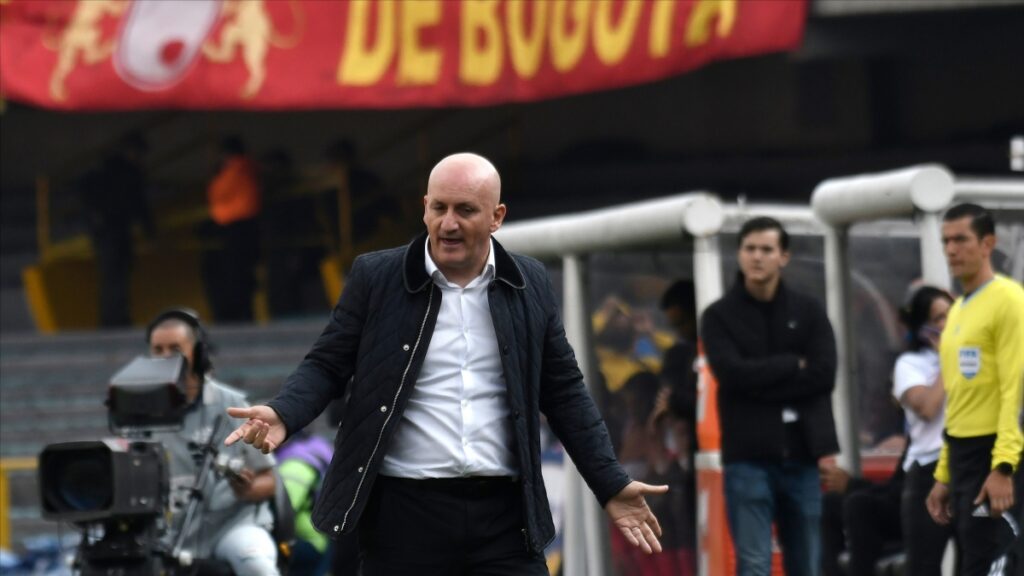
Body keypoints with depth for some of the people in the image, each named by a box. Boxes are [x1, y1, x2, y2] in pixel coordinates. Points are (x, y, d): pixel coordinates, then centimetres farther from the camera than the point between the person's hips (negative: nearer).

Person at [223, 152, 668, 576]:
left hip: (505, 513, 2)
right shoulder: (375, 277, 2)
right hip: (404, 511, -1)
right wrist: (282, 415, -16)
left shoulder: (529, 285, 7)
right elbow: (328, 364, 4)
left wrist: (612, 486, 9)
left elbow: (563, 391, 13)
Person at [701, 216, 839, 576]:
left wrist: (761, 379, -10)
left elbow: (824, 374, -5)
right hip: (747, 457, -2)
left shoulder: (808, 312, 9)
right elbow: (733, 373, -12)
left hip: (801, 455, 2)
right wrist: (793, 364, -6)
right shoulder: (720, 316, 4)